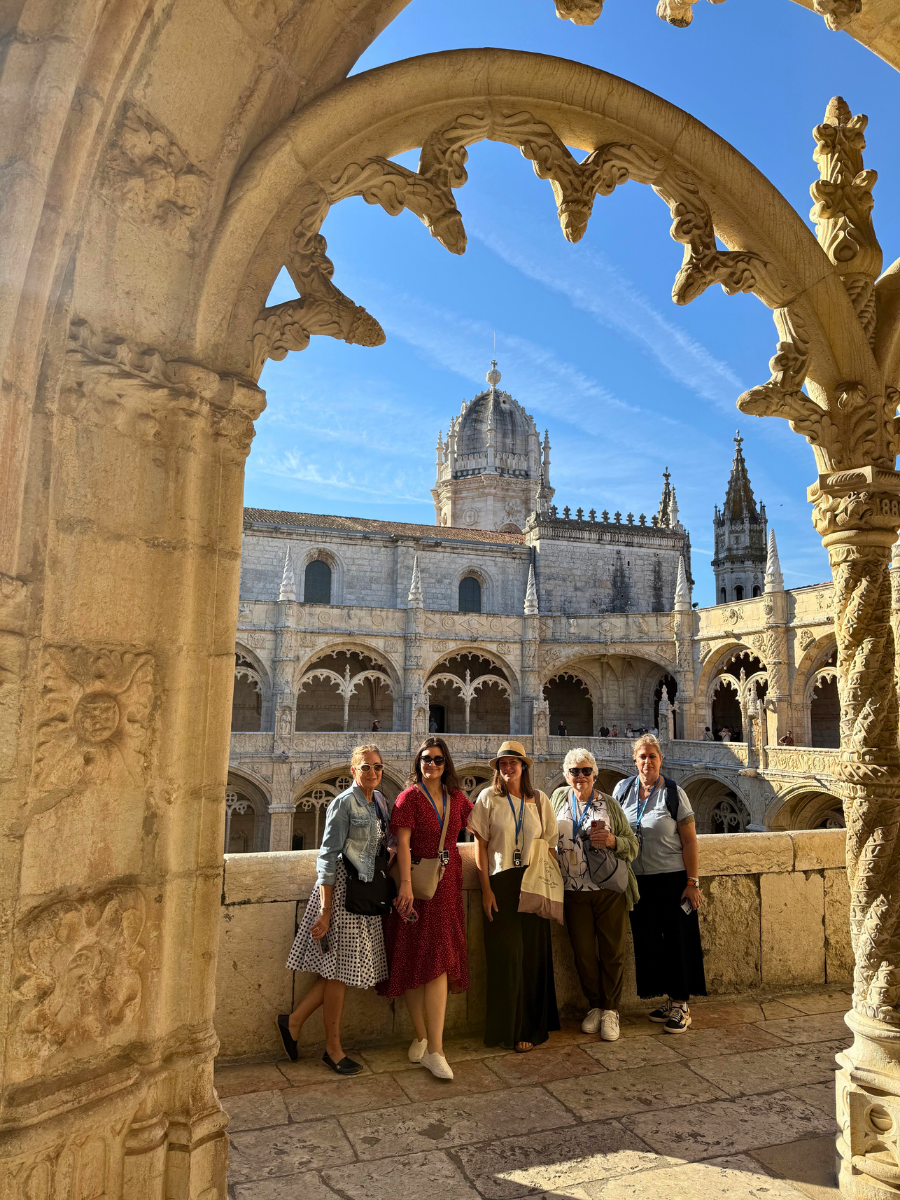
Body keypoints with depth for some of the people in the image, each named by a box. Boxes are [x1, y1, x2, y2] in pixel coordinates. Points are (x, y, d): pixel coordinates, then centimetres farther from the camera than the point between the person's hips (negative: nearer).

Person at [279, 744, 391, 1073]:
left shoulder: (380, 800, 9)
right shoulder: (344, 803, -13)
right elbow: (328, 855, -14)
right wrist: (325, 910, -16)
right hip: (343, 891, -7)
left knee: (341, 969, 12)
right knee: (340, 970, 3)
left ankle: (294, 1021, 26)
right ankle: (333, 1049, 19)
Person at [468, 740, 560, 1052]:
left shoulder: (539, 800, 6)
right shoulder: (488, 798, 0)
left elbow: (550, 846, 9)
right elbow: (480, 845, -1)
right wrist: (486, 889, -7)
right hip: (501, 884, -2)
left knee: (534, 954, 6)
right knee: (506, 955, 1)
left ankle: (533, 1025, 22)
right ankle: (510, 1028, 15)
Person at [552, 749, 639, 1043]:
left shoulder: (609, 804, 2)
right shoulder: (559, 797, 7)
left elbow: (633, 845, 4)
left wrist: (613, 841, -16)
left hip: (610, 889, -1)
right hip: (574, 892, 2)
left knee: (613, 951, 3)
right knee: (583, 953, 7)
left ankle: (610, 1010, 19)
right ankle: (594, 1006, 25)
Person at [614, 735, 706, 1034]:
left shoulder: (673, 794, -8)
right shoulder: (622, 790, 3)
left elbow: (690, 842, -8)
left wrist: (693, 882, -11)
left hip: (672, 879, -4)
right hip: (638, 881, 4)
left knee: (677, 939, 1)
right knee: (649, 940, 10)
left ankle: (681, 1005, 13)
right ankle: (668, 998, 25)